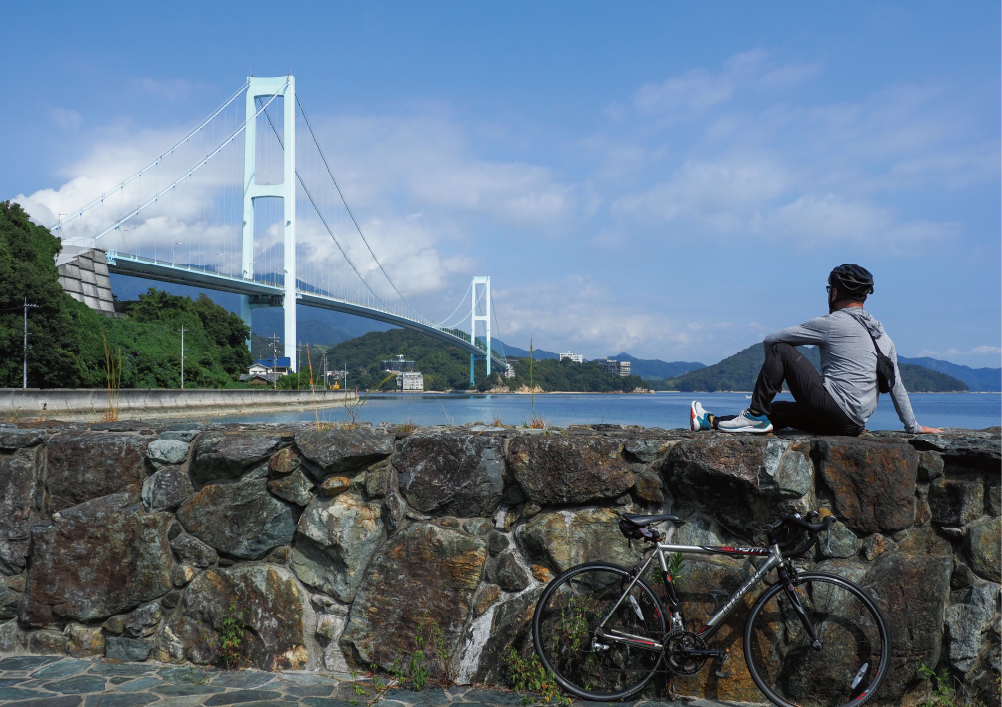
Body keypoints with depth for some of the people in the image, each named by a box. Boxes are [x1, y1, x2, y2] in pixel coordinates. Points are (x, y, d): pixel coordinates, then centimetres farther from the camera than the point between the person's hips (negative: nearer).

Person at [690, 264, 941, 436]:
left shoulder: (831, 323, -3)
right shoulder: (883, 336, 16)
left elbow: (770, 340, 1)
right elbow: (897, 387, 19)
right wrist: (914, 427, 27)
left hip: (831, 407, -8)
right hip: (853, 426, 8)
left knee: (780, 349, 2)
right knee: (780, 409, 22)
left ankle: (756, 415, 2)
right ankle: (712, 421, 22)